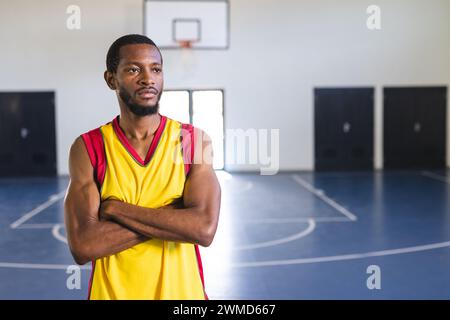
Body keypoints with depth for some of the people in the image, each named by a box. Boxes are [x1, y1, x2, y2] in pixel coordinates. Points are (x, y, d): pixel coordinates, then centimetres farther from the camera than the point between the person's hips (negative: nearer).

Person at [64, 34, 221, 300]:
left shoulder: (195, 140, -7)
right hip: (112, 291, 0)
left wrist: (116, 208, -18)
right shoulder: (87, 148, -8)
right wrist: (173, 216, -20)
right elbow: (82, 246, -18)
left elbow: (205, 230, -20)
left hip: (181, 290, 1)